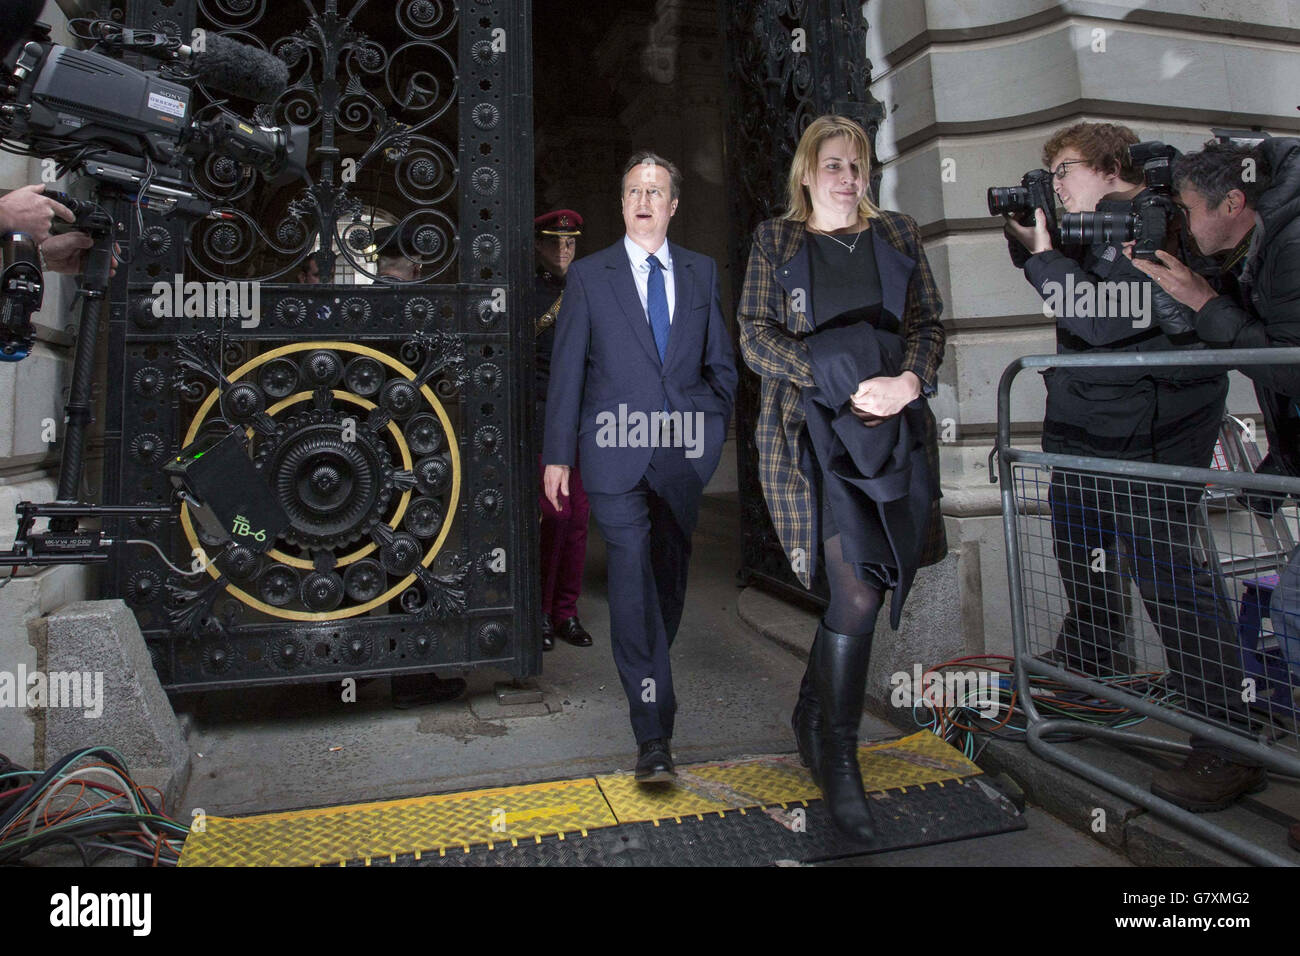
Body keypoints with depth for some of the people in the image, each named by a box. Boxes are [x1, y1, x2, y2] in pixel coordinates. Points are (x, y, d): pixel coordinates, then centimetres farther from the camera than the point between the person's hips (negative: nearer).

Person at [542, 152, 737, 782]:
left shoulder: (702, 273, 13)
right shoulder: (589, 275, 6)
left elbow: (721, 363, 18)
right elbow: (566, 369, 3)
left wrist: (710, 427, 6)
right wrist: (557, 455, -2)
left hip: (683, 452, 3)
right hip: (617, 453, -3)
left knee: (670, 577, 13)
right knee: (632, 582, -10)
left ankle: (647, 672, 37)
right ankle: (653, 736, -6)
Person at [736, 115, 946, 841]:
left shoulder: (898, 236, 18)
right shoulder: (775, 242, 9)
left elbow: (930, 324, 12)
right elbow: (756, 338, -2)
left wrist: (908, 380, -10)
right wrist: (846, 384, -13)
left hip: (896, 426, 4)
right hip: (816, 429, -4)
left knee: (865, 585, 6)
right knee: (860, 590, -12)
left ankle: (813, 713, 29)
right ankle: (839, 760, 3)